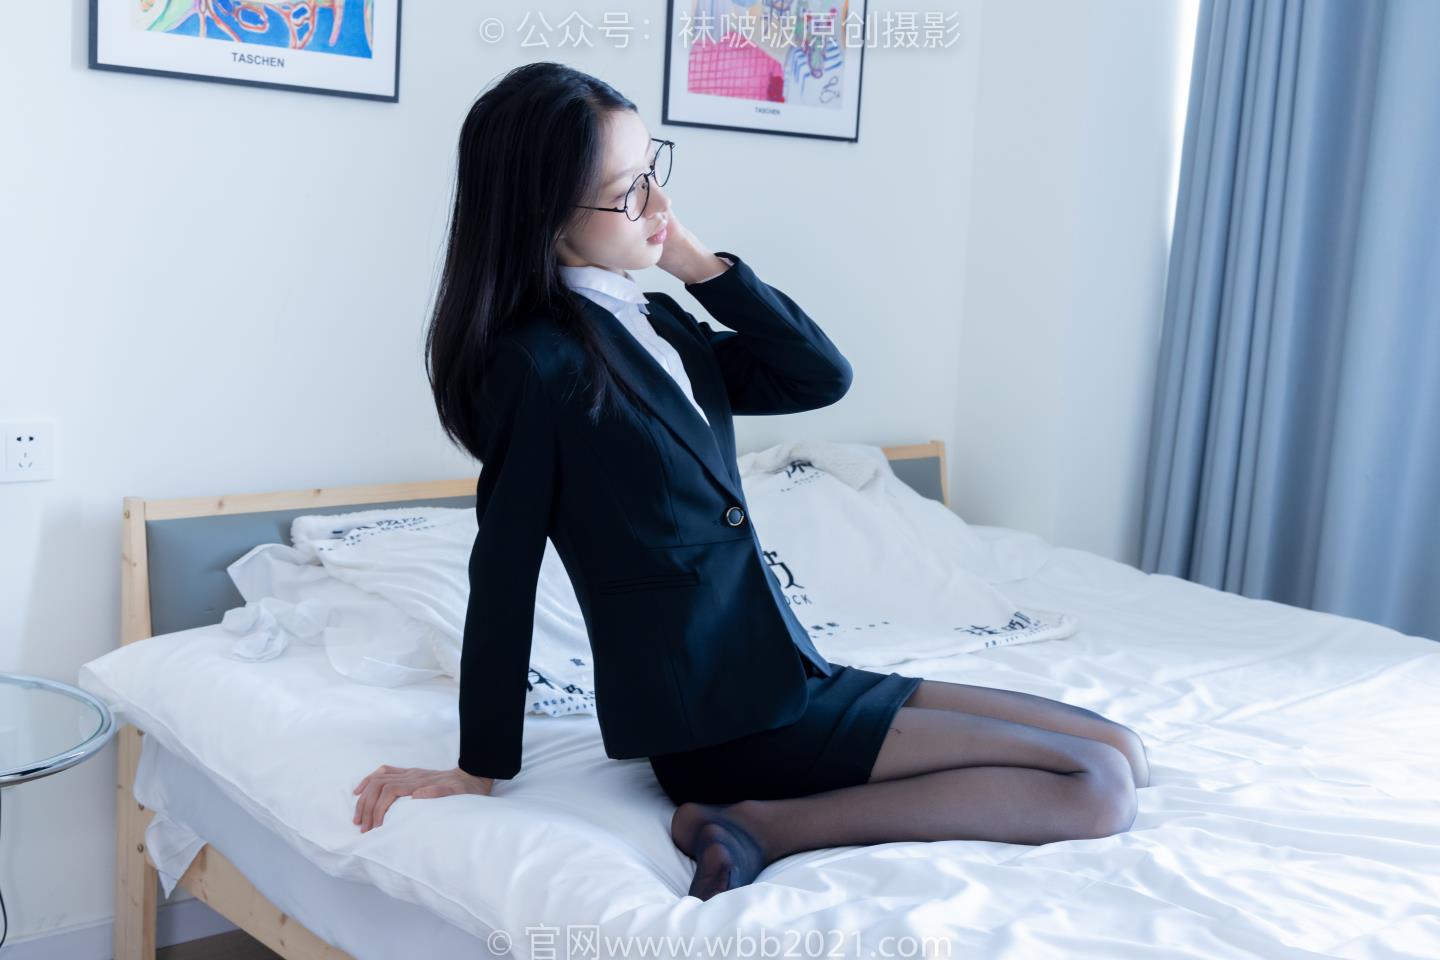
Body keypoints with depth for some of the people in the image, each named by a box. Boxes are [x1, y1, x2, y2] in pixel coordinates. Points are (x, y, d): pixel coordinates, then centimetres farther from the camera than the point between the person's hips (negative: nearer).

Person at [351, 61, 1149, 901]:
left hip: (787, 676, 9)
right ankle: (764, 826, -13)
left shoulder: (653, 320, 10)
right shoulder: (537, 361, -15)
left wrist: (699, 263, 0)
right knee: (1096, 787, -9)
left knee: (1123, 753, 9)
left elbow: (821, 375, 7)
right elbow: (505, 572, -13)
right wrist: (483, 768, -7)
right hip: (722, 726, -9)